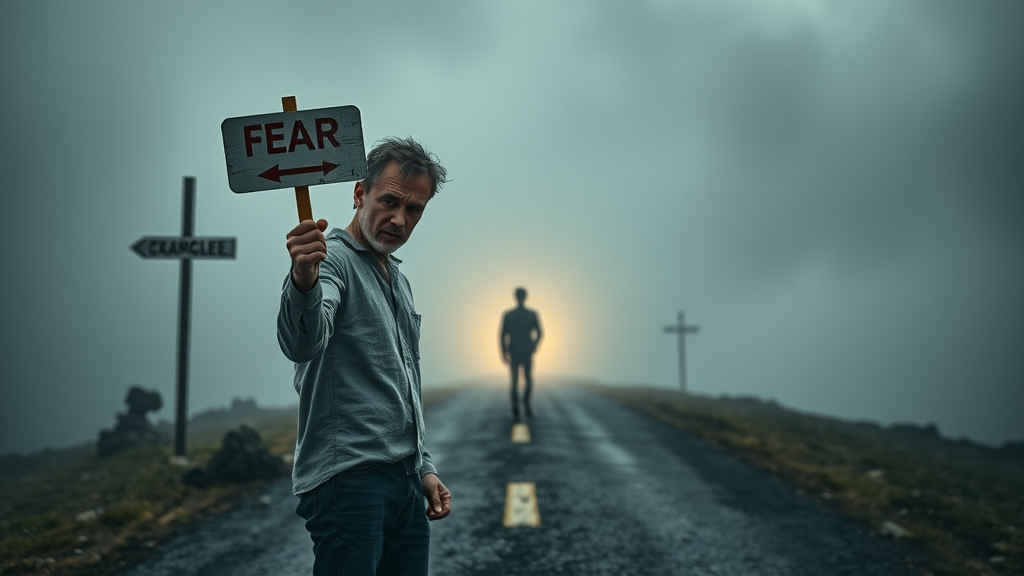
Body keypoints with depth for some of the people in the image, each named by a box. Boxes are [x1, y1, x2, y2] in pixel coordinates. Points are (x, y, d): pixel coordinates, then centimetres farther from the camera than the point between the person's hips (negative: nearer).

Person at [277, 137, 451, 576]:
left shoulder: (399, 281, 20)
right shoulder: (331, 259, -8)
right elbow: (302, 344, -30)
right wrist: (303, 283, -50)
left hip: (405, 482, 8)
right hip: (349, 478, -8)